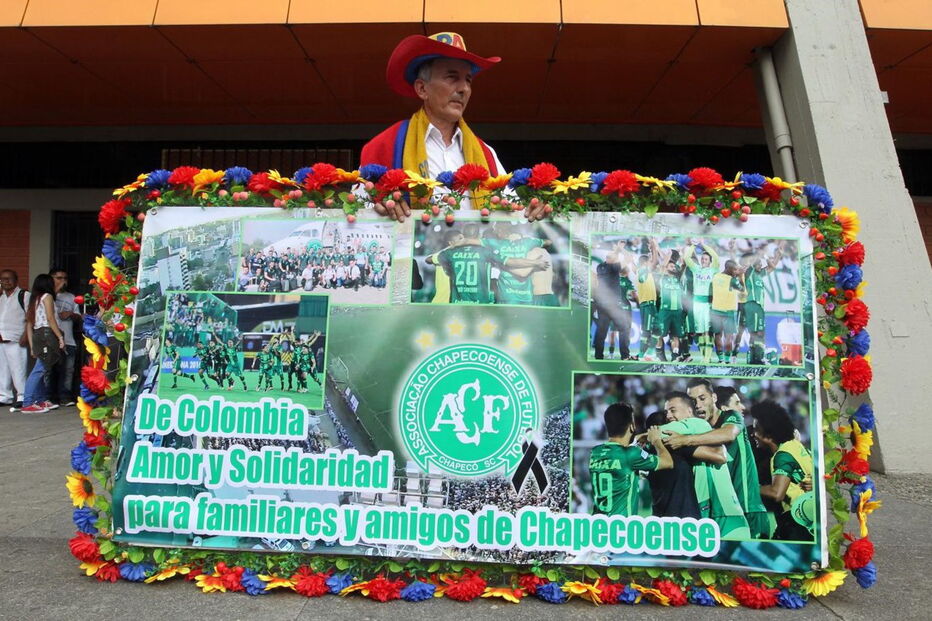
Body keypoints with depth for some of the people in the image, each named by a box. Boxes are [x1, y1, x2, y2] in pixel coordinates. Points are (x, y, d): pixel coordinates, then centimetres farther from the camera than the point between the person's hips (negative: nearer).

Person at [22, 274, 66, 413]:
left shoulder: (33, 300, 23)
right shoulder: (47, 296, 2)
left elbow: (29, 325, 19)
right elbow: (50, 318, -10)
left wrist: (32, 346, 18)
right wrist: (60, 337, -11)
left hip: (37, 336, 9)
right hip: (47, 335, -9)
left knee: (42, 369, 12)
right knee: (40, 370, -12)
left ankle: (42, 400, 16)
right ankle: (28, 404, -15)